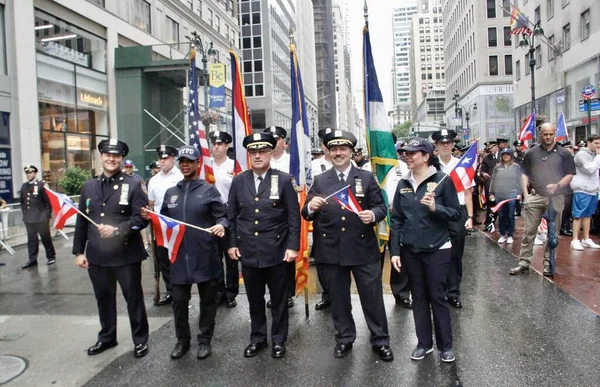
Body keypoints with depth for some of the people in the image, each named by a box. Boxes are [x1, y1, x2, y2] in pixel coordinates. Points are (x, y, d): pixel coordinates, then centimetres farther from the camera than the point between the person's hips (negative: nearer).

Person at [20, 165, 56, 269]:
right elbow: (22, 202, 15)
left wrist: (47, 215, -11)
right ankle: (32, 259, 17)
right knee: (31, 240, 10)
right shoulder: (24, 186, 9)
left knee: (46, 238, 6)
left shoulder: (41, 185, -6)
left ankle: (51, 257, 18)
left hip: (41, 218, -5)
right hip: (28, 219, 5)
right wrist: (25, 214, 10)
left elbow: (48, 201, -7)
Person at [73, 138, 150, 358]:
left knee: (133, 298, 8)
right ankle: (106, 337, 36)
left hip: (126, 254, -4)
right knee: (104, 298, 17)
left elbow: (142, 218, -11)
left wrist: (118, 230, -23)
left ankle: (140, 339, 23)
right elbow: (81, 222, 10)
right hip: (96, 255, 4)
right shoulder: (88, 186, 10)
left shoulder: (134, 185, -4)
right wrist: (78, 251, 7)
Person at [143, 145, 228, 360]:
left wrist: (221, 225, -25)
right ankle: (182, 340, 29)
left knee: (207, 299, 9)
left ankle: (205, 340, 25)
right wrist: (151, 217, 0)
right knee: (179, 300, 10)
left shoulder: (209, 190, 0)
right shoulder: (170, 193, 14)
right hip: (179, 255, 4)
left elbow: (222, 216, -3)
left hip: (205, 255, -3)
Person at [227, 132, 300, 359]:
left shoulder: (284, 180, -4)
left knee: (279, 299, 11)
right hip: (248, 252, 3)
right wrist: (232, 243, 4)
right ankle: (257, 339, 31)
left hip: (277, 251, -2)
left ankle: (279, 340, 28)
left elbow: (294, 217, -5)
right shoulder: (238, 181, 5)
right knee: (254, 299, 14)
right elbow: (231, 215, 9)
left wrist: (293, 246, -10)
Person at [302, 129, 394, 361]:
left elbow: (381, 207, 1)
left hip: (364, 249, -1)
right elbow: (306, 215, 2)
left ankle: (380, 341, 24)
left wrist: (373, 215, -21)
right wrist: (311, 206, -21)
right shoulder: (320, 181, 6)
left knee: (373, 297, 7)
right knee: (338, 298, 14)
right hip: (331, 250, 1)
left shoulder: (367, 177, 5)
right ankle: (344, 339, 31)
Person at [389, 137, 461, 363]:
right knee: (418, 297, 12)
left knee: (437, 297, 4)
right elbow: (396, 219, 5)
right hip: (410, 251, 4)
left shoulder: (442, 180, -5)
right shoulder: (403, 184, 5)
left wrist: (435, 208, -23)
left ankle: (445, 345, 21)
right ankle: (424, 343, 25)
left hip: (437, 250, -3)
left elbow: (456, 212, -4)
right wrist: (394, 251, 1)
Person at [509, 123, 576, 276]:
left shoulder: (563, 153, 4)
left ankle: (548, 263, 16)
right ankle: (524, 262, 6)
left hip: (555, 198, 0)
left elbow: (570, 175, 5)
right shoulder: (531, 153, 6)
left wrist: (558, 185, -14)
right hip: (535, 196, 0)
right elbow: (524, 174, 8)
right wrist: (525, 194, -2)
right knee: (529, 231, 0)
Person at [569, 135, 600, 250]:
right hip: (582, 190, -8)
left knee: (588, 215, 13)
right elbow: (590, 169, -20)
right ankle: (575, 240, -2)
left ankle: (586, 239, 20)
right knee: (578, 215, -5)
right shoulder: (581, 154, -10)